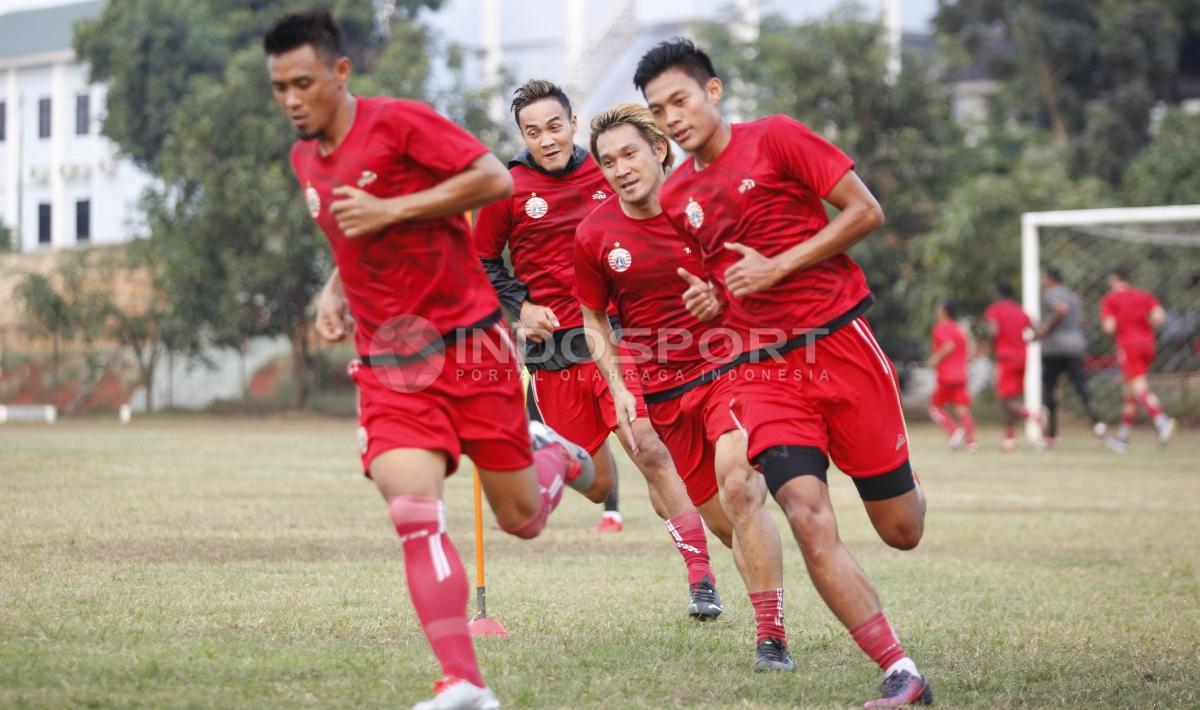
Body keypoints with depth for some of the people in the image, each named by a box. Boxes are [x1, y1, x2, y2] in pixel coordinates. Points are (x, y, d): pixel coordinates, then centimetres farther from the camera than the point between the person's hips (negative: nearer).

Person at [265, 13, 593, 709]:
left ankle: (555, 453, 40)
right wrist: (335, 293, 7)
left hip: (469, 344, -4)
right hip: (388, 364, 4)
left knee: (522, 520, 4)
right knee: (415, 513, -19)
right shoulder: (306, 160, 11)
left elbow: (496, 179, -17)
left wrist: (392, 209, -21)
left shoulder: (399, 121, -11)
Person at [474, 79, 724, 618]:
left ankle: (700, 577, -14)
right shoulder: (508, 189, 0)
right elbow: (483, 262, 11)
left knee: (651, 451, -15)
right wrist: (520, 305, -3)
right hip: (552, 343, 0)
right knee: (598, 483, 0)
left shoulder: (606, 174, 5)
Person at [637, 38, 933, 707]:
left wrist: (777, 267, -12)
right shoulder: (674, 197, 10)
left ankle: (907, 489, 43)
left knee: (902, 529, 3)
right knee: (809, 517, -19)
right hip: (763, 372, 3)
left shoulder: (776, 139, -3)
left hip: (840, 344, -3)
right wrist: (708, 302, 0)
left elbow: (867, 211, -6)